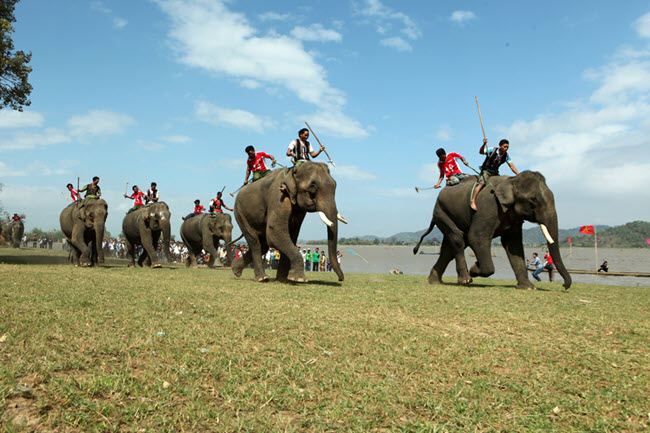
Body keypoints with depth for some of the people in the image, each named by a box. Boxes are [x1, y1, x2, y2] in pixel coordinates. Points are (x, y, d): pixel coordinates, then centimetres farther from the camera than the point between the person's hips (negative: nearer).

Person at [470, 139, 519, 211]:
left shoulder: (506, 156, -2)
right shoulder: (492, 150, -15)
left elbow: (511, 166, -6)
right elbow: (481, 152, -24)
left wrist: (518, 174, -21)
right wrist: (484, 144, -44)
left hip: (494, 173, 6)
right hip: (486, 171, -6)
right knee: (481, 183, -28)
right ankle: (473, 201, -37)